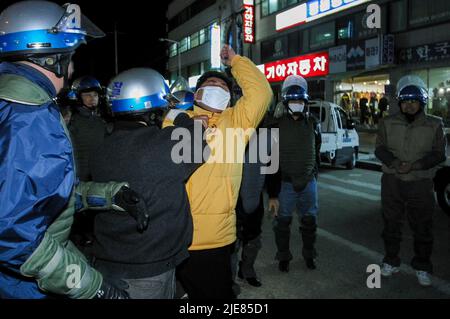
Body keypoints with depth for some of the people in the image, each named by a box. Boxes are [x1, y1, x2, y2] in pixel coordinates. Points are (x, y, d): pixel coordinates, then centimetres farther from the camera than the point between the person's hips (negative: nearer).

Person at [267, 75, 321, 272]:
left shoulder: (312, 124, 3)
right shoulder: (277, 126, -9)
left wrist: (313, 175, 16)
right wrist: (272, 193, -12)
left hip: (308, 182, 4)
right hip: (285, 183, -3)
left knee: (309, 220, 16)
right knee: (283, 222, 8)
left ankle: (309, 254, 36)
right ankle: (283, 257, 28)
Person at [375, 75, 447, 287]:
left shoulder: (434, 125, 0)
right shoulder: (388, 123, 4)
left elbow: (439, 154, -4)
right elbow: (380, 149, 0)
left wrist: (414, 165, -20)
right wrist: (394, 163, -20)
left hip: (421, 183, -1)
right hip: (392, 181, 2)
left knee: (423, 228, 6)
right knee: (391, 224, 11)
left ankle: (422, 268, 24)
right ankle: (391, 262, 28)